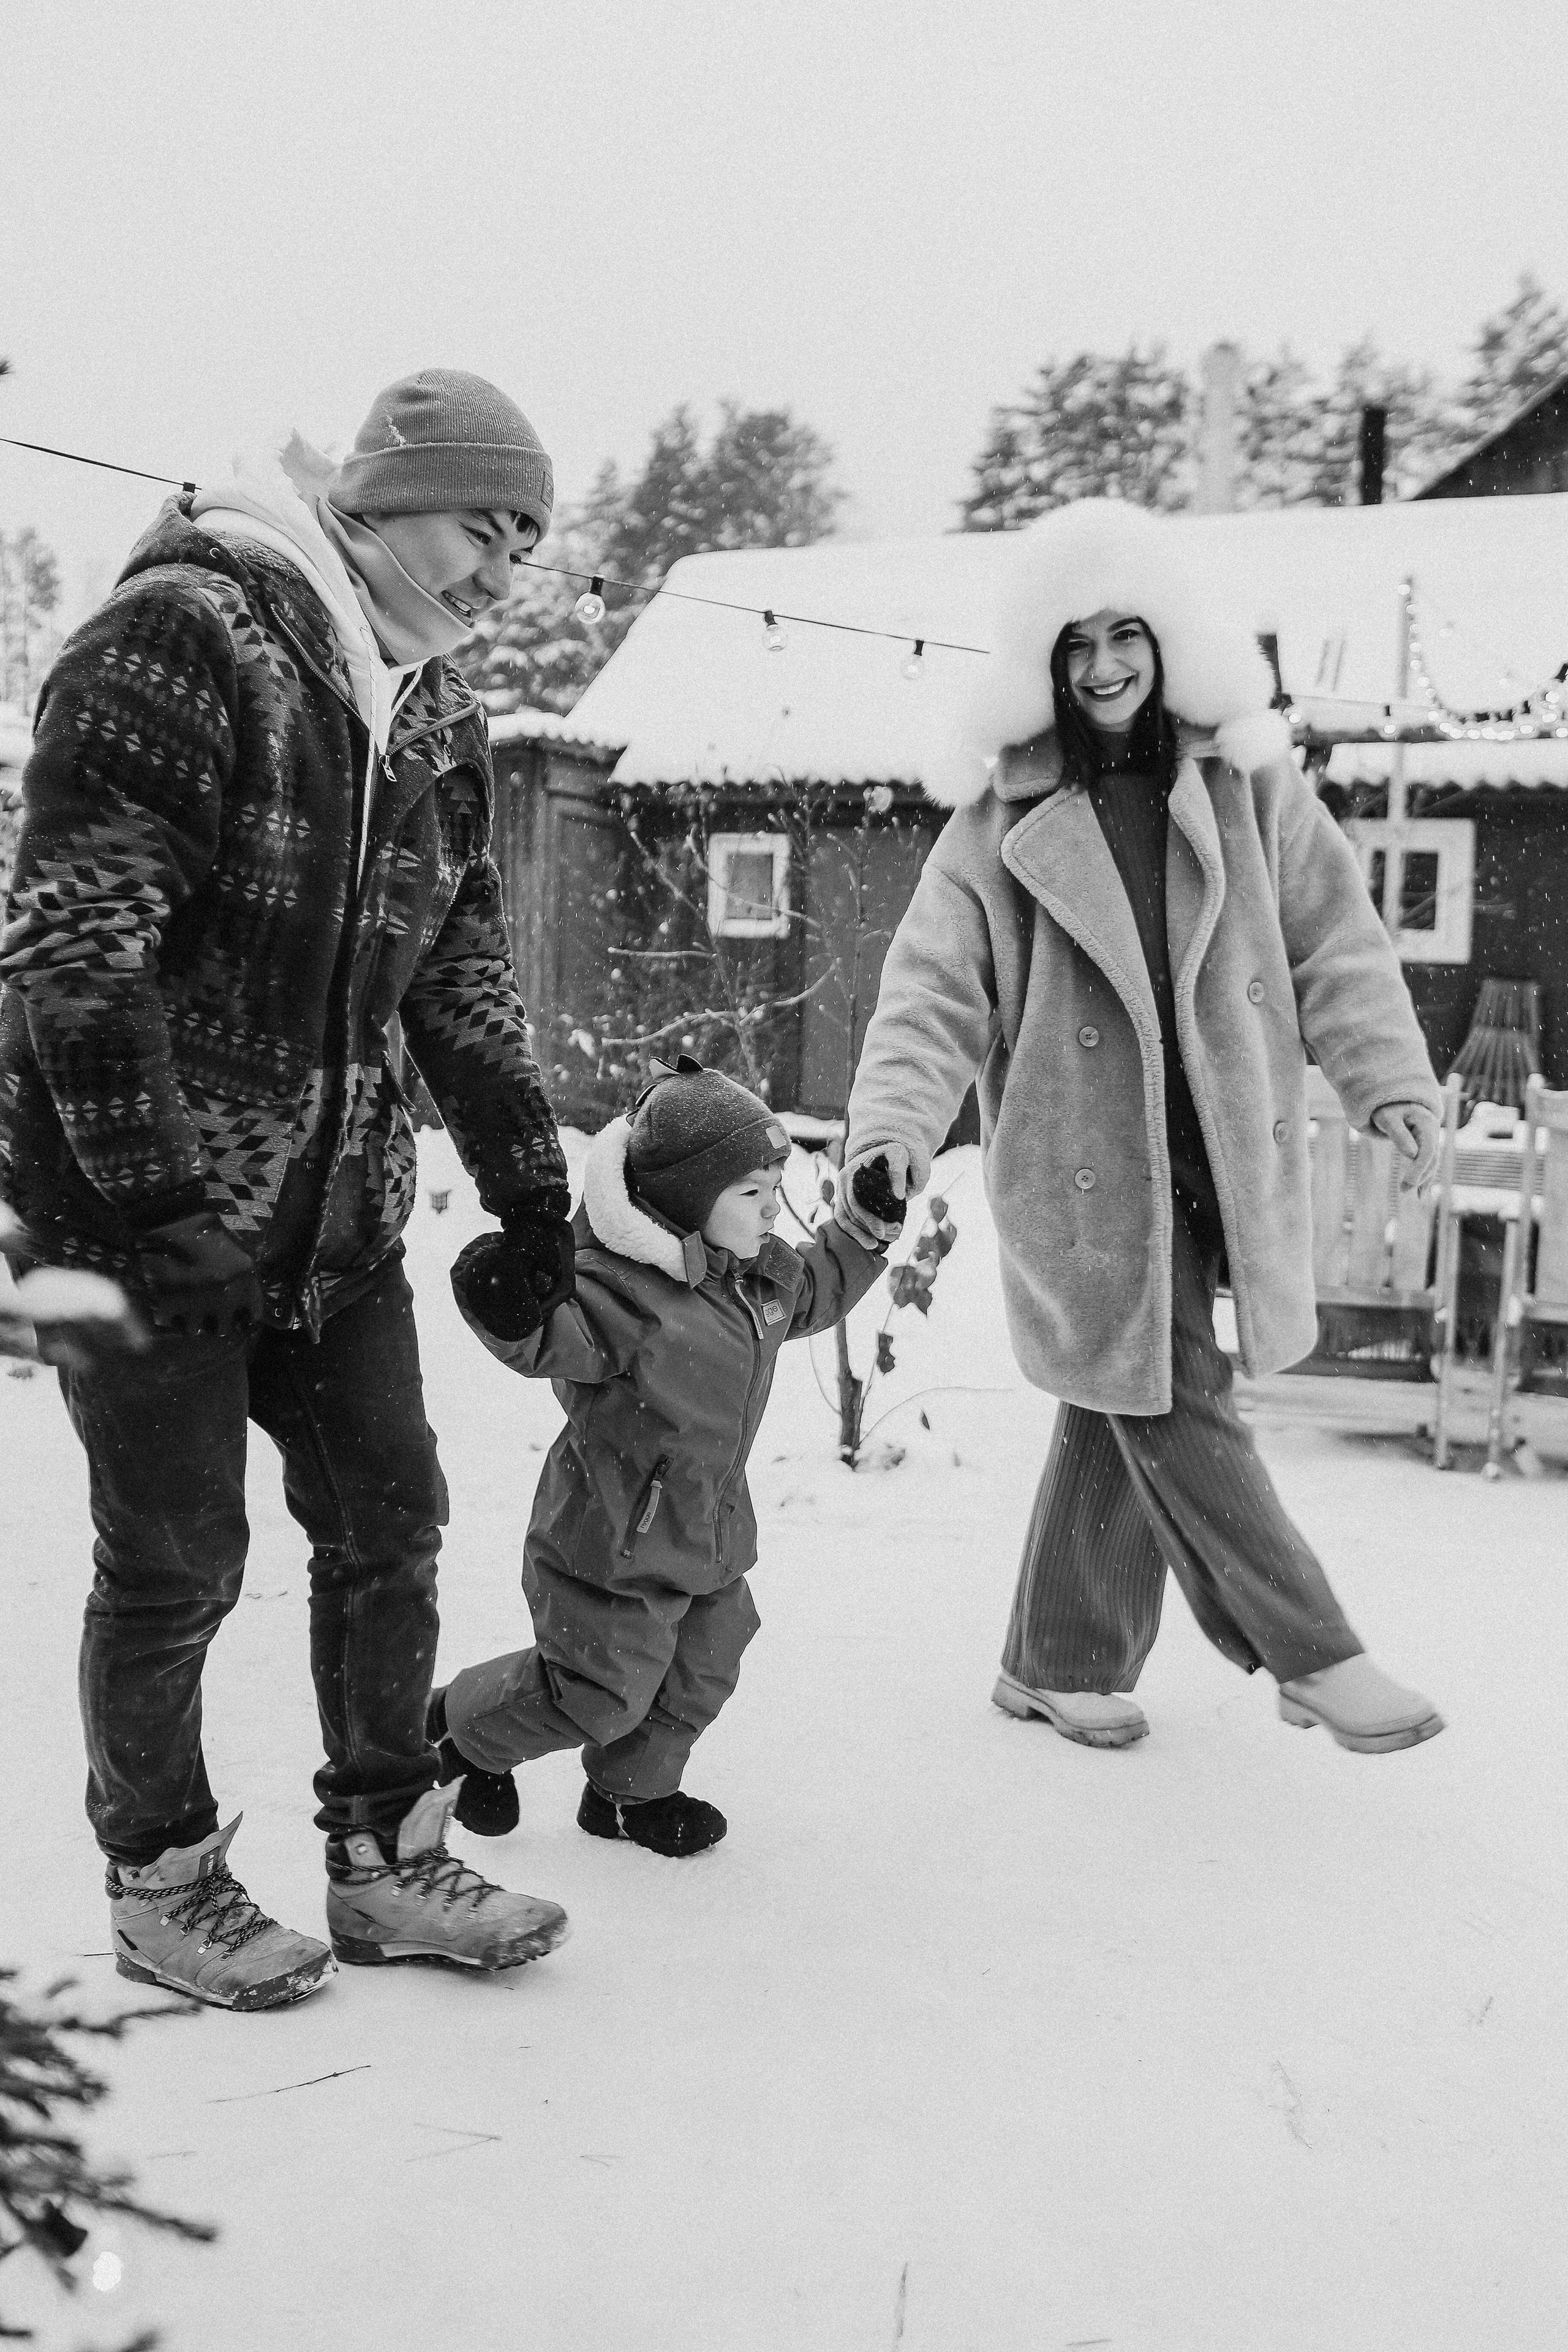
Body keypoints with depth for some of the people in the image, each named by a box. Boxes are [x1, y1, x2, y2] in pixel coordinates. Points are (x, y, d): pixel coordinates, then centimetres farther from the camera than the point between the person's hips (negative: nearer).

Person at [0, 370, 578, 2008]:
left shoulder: (433, 717, 10)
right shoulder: (180, 638, -16)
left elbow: (461, 972, 16)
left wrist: (527, 1178, 12)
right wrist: (157, 1195, -23)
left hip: (338, 1207, 8)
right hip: (140, 1211, -7)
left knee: (390, 1523, 10)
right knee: (175, 1564, 4)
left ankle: (384, 1859, 27)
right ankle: (158, 1885, 26)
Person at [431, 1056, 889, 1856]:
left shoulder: (764, 1272, 4)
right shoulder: (619, 1284, -26)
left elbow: (812, 1293, 25)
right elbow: (559, 1339, -39)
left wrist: (862, 1234, 21)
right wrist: (518, 1314, -59)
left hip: (710, 1531, 9)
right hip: (617, 1536, -9)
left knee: (701, 1669, 16)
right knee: (600, 1687, 1)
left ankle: (631, 1790, 37)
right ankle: (468, 1728, 26)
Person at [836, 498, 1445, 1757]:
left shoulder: (1245, 782, 4)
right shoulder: (1002, 820, -3)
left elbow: (1332, 935, 5)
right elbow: (936, 990, -5)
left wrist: (1392, 1077, -7)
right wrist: (892, 1126, -20)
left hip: (1219, 1160, 3)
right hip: (1085, 1167, -3)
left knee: (1119, 1415, 11)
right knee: (1173, 1405, -5)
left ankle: (1061, 1665, 28)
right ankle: (1312, 1654, 12)